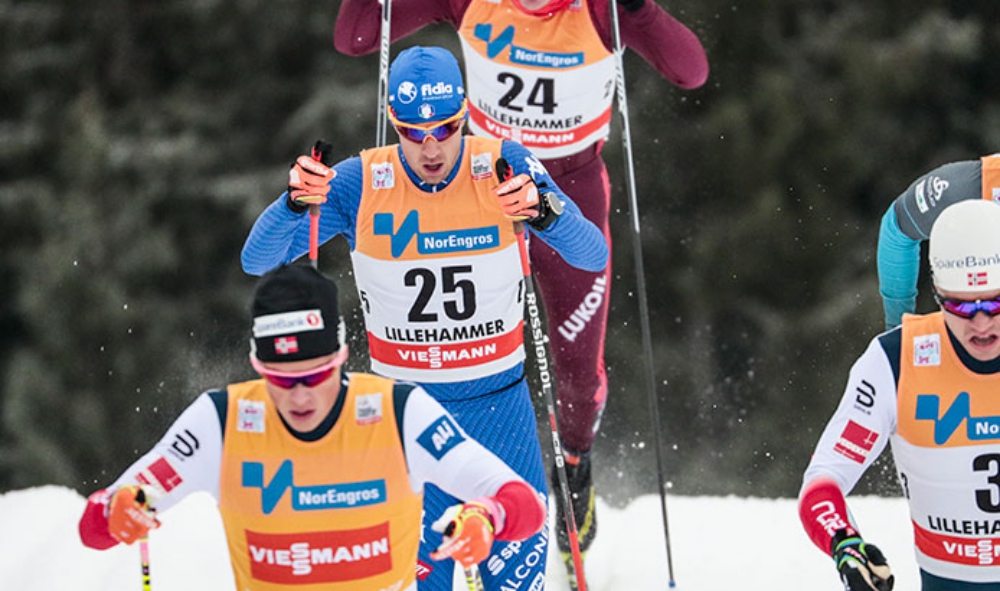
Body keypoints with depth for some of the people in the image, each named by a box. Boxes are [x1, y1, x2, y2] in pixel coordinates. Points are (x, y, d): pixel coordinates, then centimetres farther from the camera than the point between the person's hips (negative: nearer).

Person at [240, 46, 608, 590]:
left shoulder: (504, 167, -11)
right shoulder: (360, 182, -9)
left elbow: (593, 256, -19)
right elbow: (257, 261, -11)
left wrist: (543, 211, -40)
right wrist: (295, 203, -31)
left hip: (500, 404, 0)